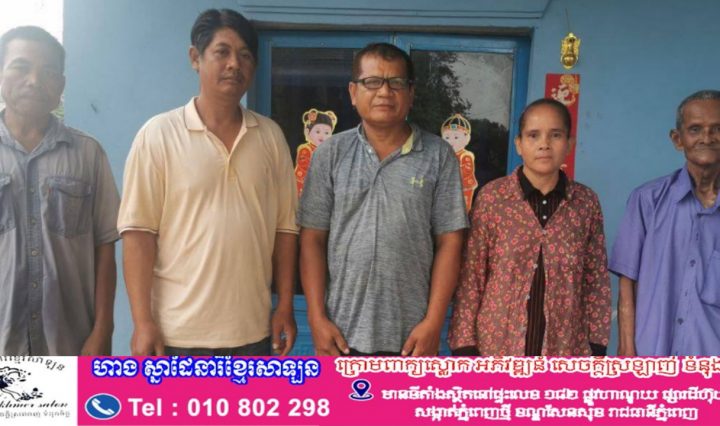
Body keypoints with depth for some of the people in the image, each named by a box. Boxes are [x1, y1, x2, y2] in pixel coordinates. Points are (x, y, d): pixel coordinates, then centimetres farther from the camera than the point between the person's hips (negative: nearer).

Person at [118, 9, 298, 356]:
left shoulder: (271, 136, 4)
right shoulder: (158, 134, -5)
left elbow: (285, 226, 6)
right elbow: (138, 231, -8)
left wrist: (285, 305, 3)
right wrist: (143, 321, -12)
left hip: (252, 329, 4)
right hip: (179, 331, -3)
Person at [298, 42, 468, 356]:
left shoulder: (438, 156, -2)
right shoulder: (330, 154, 0)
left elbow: (449, 242, -2)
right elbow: (312, 239, 0)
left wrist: (433, 321, -7)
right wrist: (317, 317, -5)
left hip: (410, 333, 0)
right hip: (341, 330, 1)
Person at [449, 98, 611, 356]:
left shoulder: (586, 203, 2)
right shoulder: (492, 197, -5)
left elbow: (596, 280, 5)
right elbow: (470, 277, -4)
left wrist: (596, 347, 3)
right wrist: (465, 345, -6)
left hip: (565, 349, 2)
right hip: (497, 346, -2)